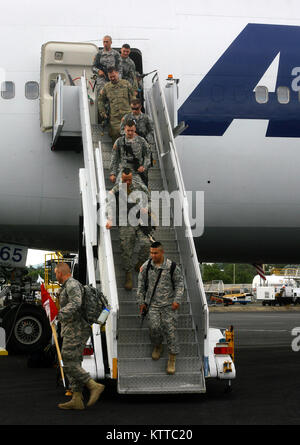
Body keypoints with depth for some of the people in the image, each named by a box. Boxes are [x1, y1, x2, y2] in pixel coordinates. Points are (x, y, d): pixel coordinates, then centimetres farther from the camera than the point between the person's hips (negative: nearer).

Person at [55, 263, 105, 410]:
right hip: (73, 332, 10)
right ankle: (77, 400, 6)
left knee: (70, 365, -12)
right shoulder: (68, 287, 20)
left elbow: (75, 304, -29)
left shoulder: (72, 285, -12)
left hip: (75, 331, -10)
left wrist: (61, 314, -42)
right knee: (73, 364, 7)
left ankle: (94, 386, -12)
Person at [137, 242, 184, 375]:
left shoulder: (172, 267, -7)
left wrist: (177, 300, -6)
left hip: (169, 304, -1)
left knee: (170, 329, -5)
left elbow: (179, 283, 3)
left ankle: (172, 359, 6)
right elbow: (141, 284, 10)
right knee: (155, 327, -12)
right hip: (153, 304, 1)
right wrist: (141, 301, 10)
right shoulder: (146, 266, -1)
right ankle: (157, 346, 21)